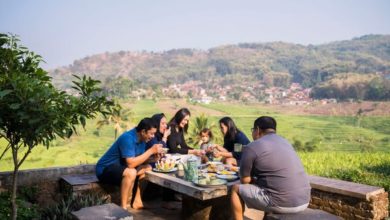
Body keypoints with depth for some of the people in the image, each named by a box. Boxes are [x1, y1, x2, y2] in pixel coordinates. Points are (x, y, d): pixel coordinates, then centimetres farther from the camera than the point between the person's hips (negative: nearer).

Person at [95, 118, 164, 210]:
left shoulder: (141, 139, 1)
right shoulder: (128, 138, -26)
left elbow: (140, 160, 5)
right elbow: (131, 163, -32)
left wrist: (154, 156, -13)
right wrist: (151, 151, -28)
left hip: (119, 167, 9)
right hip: (105, 169, -9)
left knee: (148, 168, 2)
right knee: (131, 172, -34)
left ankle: (137, 201, 3)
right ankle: (123, 207, -20)